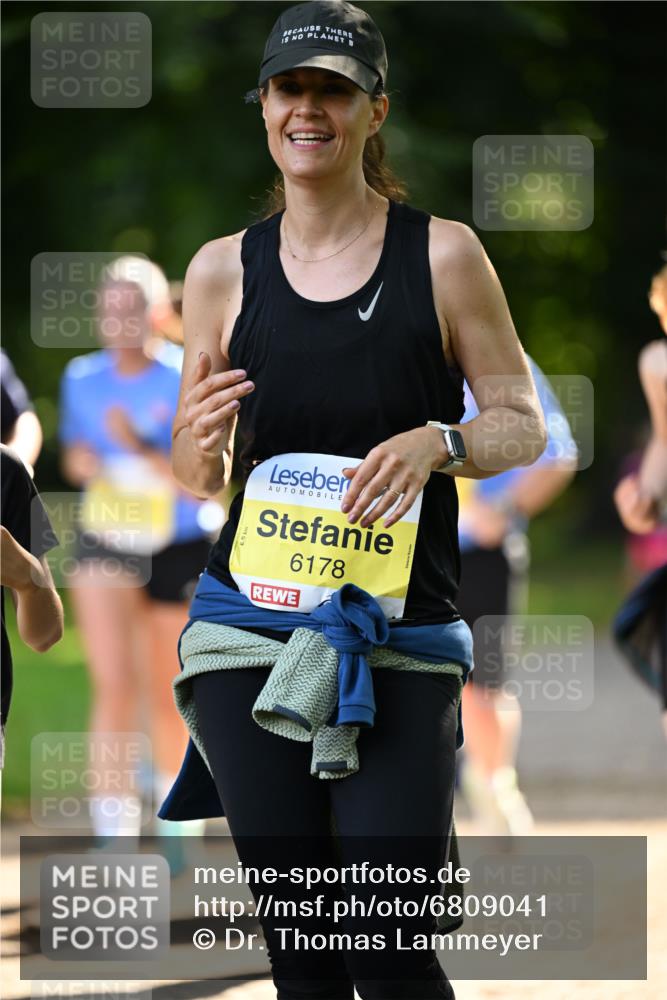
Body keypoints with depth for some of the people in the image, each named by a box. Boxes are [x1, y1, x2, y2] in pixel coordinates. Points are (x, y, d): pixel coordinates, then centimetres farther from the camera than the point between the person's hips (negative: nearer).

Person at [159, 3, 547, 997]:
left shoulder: (443, 254, 0)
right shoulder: (224, 270, 7)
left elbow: (524, 424, 3)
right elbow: (198, 475, 13)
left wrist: (433, 443, -18)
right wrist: (201, 439, -11)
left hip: (401, 643, -2)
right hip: (252, 630, 2)